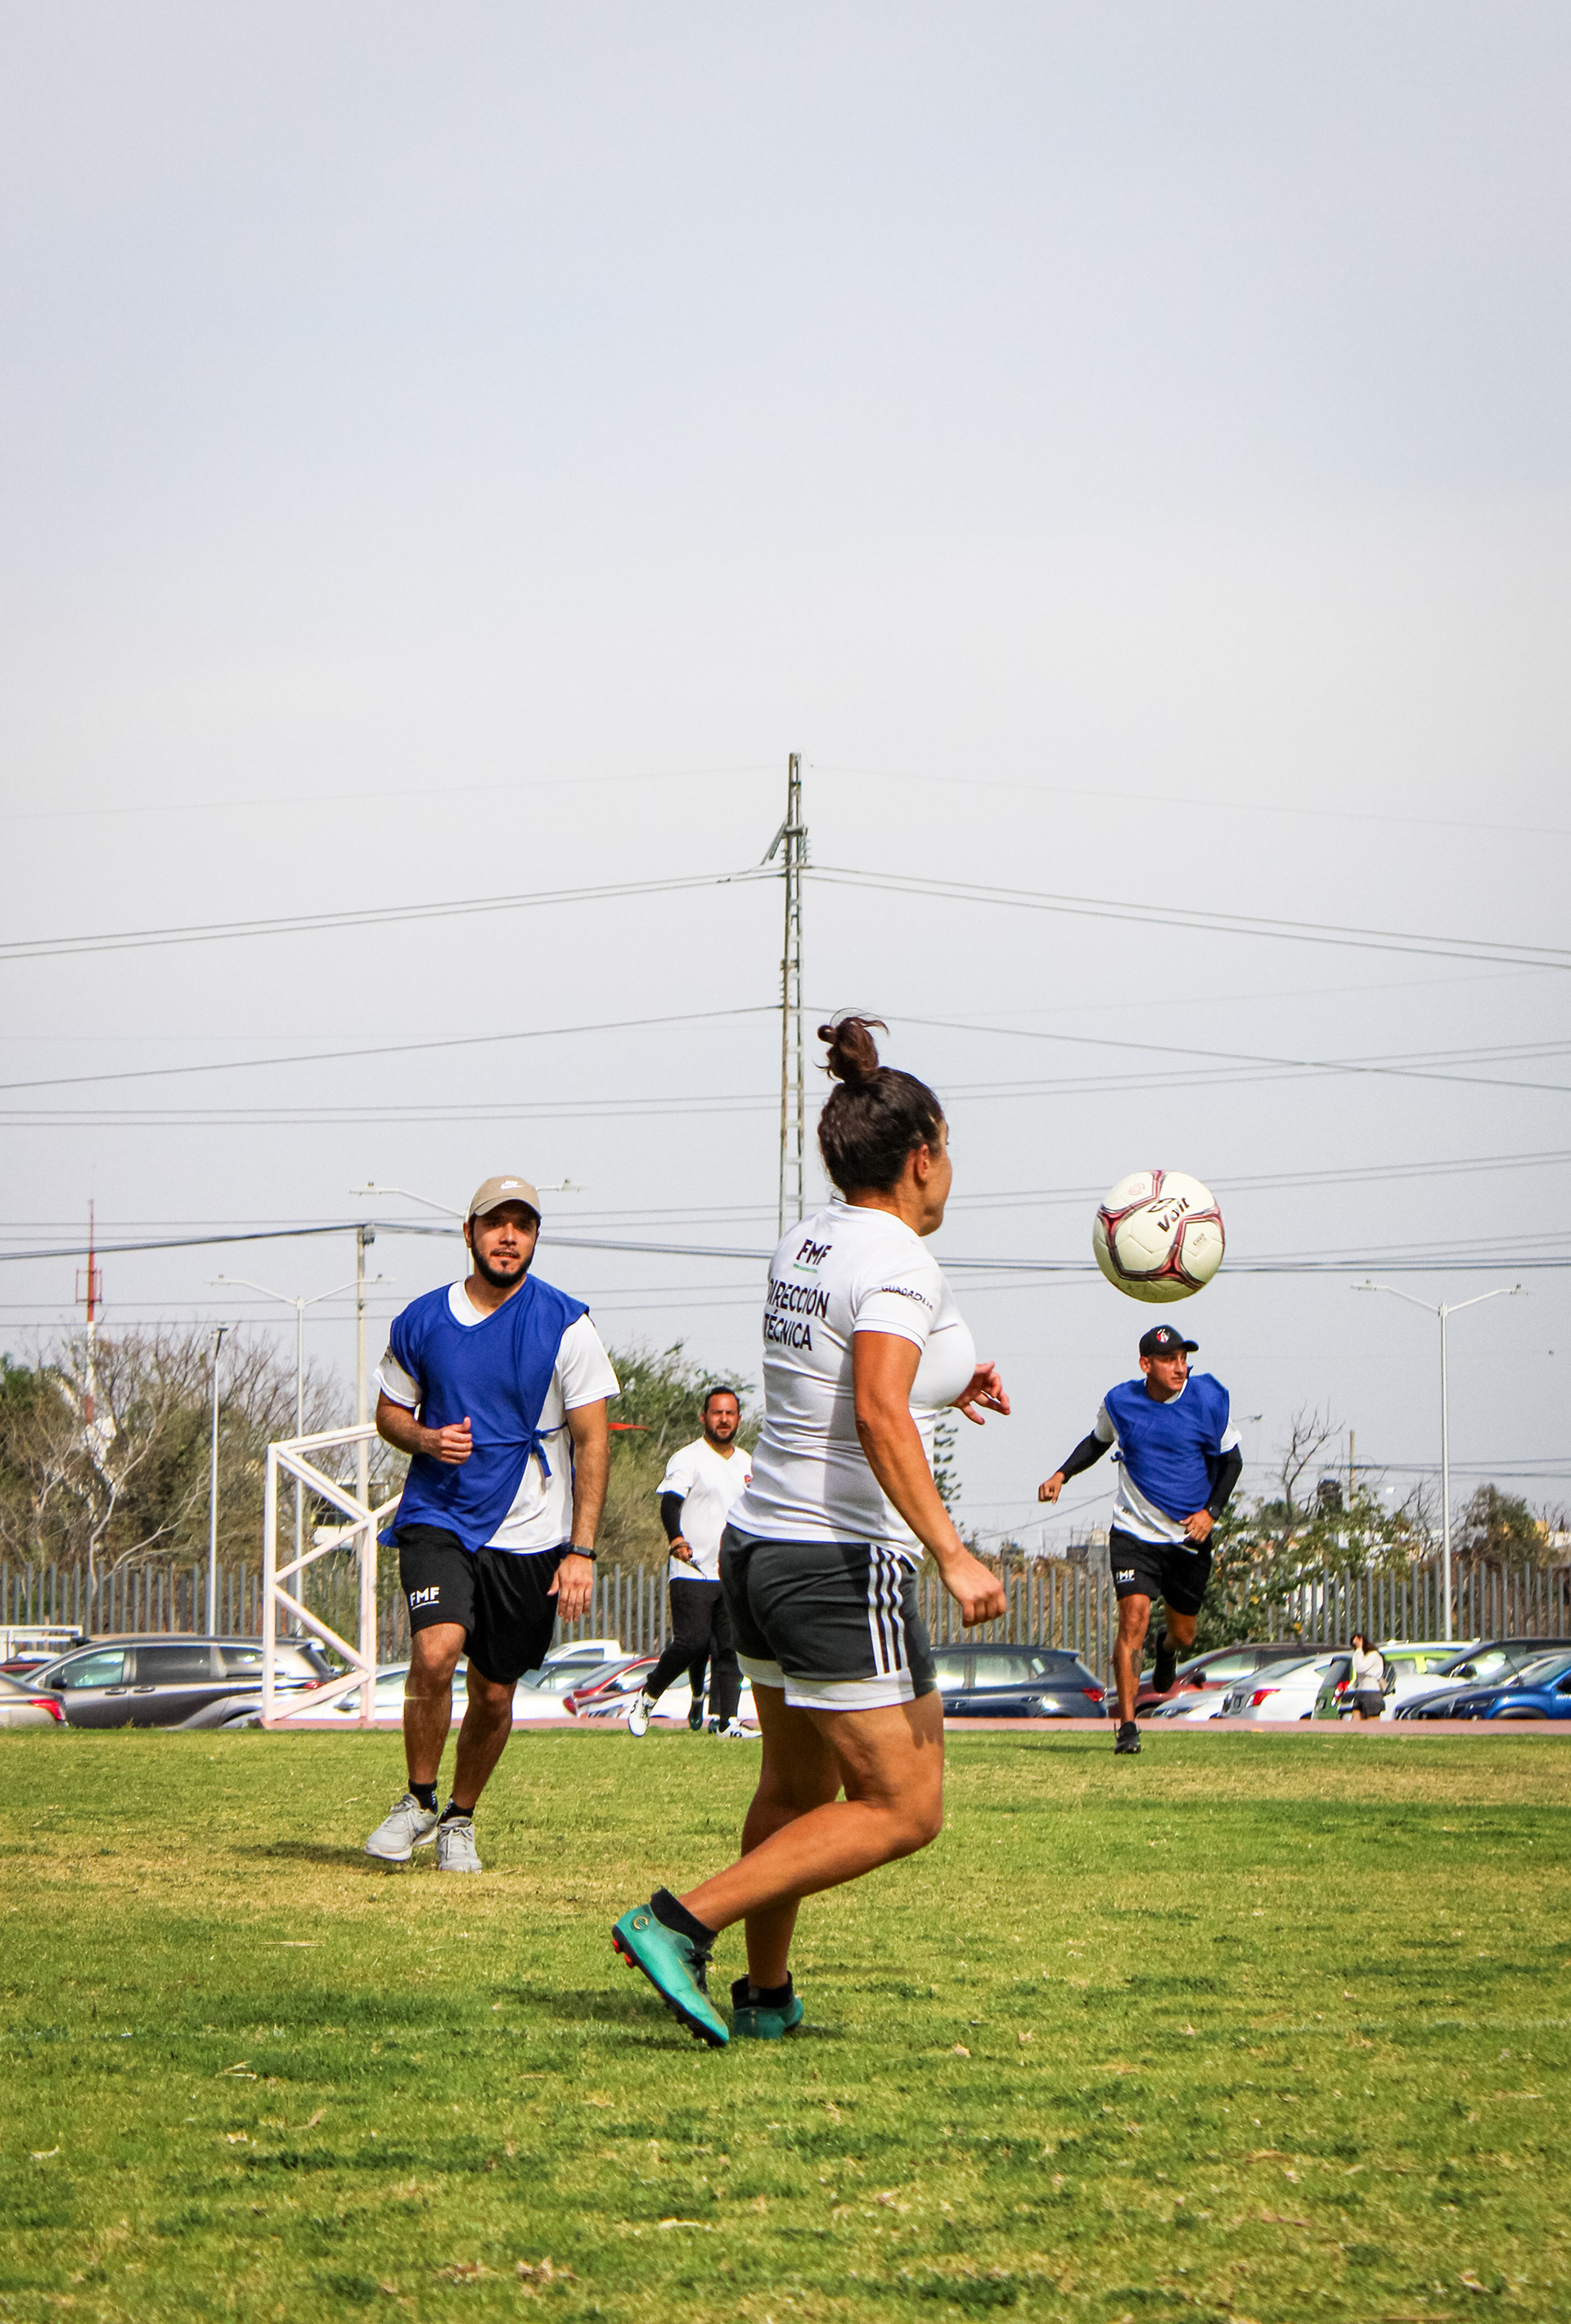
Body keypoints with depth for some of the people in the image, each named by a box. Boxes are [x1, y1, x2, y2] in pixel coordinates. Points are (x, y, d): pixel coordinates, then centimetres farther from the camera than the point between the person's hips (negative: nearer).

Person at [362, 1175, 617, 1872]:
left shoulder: (565, 1326, -4)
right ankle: (419, 1799, -1)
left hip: (529, 1537, 0)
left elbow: (592, 1442, -3)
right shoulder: (421, 1323, 2)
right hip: (438, 1519, 0)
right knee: (435, 1649, -22)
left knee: (494, 1694, 4)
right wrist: (426, 1438, -8)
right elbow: (389, 1414, 16)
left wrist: (581, 1551, -10)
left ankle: (461, 1818, 28)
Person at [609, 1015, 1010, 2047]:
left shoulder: (809, 1242, 10)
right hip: (844, 1567, -9)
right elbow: (879, 1417, -28)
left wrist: (944, 1385, 29)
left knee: (796, 1787, 22)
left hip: (760, 1545, 9)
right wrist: (952, 1554, -31)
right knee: (903, 1808, -2)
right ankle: (679, 1923, -10)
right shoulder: (896, 1260, -16)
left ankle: (766, 1995, 30)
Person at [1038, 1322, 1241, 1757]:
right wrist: (1061, 1475, 2)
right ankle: (1127, 1725, -14)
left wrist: (1211, 1511, -9)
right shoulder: (1120, 1402, -6)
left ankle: (1167, 1649, 52)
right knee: (1134, 1618, -19)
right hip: (1134, 1534, -1)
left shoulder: (1207, 1400, -9)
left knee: (1184, 1634, 12)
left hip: (1189, 1536, 1)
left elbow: (1232, 1459, 4)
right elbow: (1098, 1442, 16)